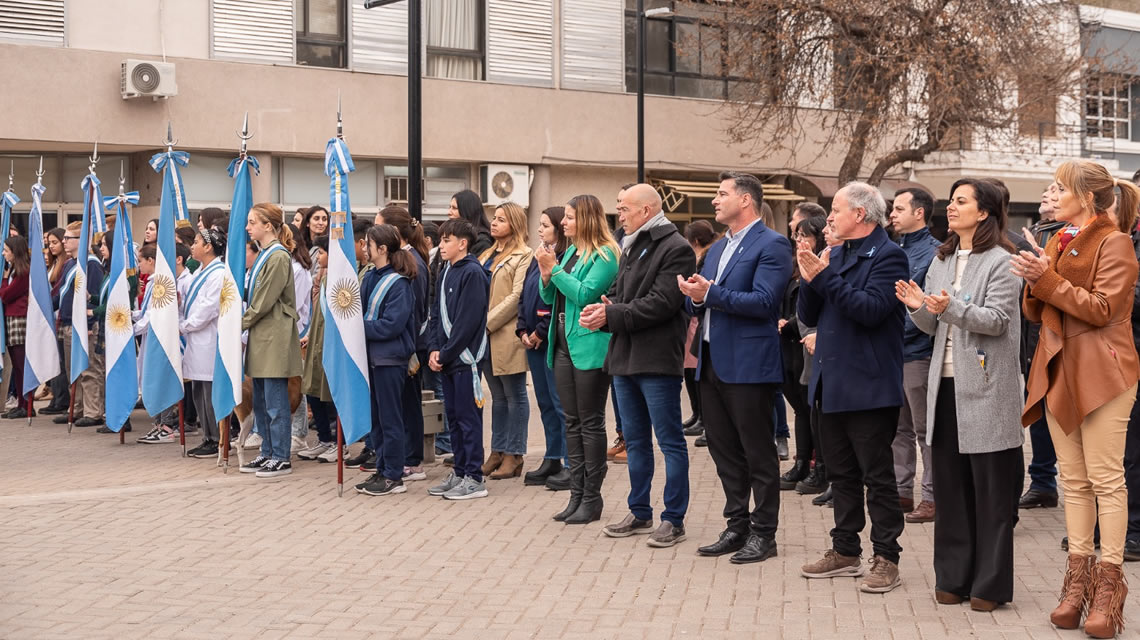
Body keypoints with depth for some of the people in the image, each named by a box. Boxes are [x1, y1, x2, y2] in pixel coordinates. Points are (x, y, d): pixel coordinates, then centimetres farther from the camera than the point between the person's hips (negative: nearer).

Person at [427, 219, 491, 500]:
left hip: (466, 356, -8)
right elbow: (437, 313, 15)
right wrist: (434, 349, 1)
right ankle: (460, 472, 22)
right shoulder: (445, 272, 13)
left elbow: (468, 320, -18)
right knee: (453, 415, 13)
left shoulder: (472, 273, -13)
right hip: (447, 358, 8)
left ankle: (474, 478, 1)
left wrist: (446, 353, -15)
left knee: (468, 416, -4)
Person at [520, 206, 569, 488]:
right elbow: (524, 298, 16)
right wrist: (523, 330, 4)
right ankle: (552, 461, 20)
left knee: (561, 402, -5)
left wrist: (540, 333, -15)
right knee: (545, 403, 13)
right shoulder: (538, 259, 16)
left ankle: (571, 464, 0)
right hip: (533, 341, 9)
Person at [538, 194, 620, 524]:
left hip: (590, 345, -8)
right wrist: (546, 274, -3)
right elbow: (549, 298, 15)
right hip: (563, 344, 8)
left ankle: (592, 498, 6)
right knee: (572, 422, 11)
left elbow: (584, 294, -20)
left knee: (591, 423, -1)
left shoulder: (605, 255, -10)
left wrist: (554, 270, -14)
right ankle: (577, 494, 18)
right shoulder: (570, 252, 14)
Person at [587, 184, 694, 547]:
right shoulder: (631, 248, 18)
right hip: (625, 357, 9)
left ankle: (674, 520, 4)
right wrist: (602, 310, -3)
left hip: (657, 360, -9)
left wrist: (612, 315, -16)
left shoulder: (675, 248, -10)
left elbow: (661, 303, -19)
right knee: (635, 441, 16)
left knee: (670, 442, -1)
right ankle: (640, 513, 26)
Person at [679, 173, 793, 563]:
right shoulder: (718, 249, 18)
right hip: (713, 363, 9)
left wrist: (712, 293, -22)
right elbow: (698, 301, 17)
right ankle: (737, 526, 24)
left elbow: (764, 301, -20)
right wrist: (696, 299, -6)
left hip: (749, 365, -9)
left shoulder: (771, 245, -9)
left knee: (758, 454, 1)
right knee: (724, 451, 14)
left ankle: (763, 534, 9)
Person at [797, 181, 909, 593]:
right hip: (832, 384, 8)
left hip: (868, 386, -8)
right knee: (841, 473, 14)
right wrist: (810, 281, -5)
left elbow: (871, 309, -23)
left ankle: (886, 559, 6)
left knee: (877, 475, -1)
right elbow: (810, 316, 12)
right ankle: (845, 551, 24)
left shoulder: (887, 256, -9)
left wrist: (826, 277, -21)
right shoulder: (835, 255, 15)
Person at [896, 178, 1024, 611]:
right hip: (946, 384, 7)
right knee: (950, 485, 9)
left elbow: (998, 319, -14)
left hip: (985, 388, -7)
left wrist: (952, 308, -27)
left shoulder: (1000, 262, -5)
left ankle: (990, 585, 7)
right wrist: (919, 307, -6)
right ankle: (954, 578, 17)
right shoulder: (941, 261, 16)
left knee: (991, 489, -1)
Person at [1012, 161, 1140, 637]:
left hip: (1101, 374, -7)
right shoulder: (1058, 242, 16)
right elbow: (1035, 312, 14)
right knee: (1073, 479, 9)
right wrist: (1033, 283, -6)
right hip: (1059, 373, 7)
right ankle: (1078, 579, 15)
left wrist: (1048, 279, -18)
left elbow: (1102, 309, -15)